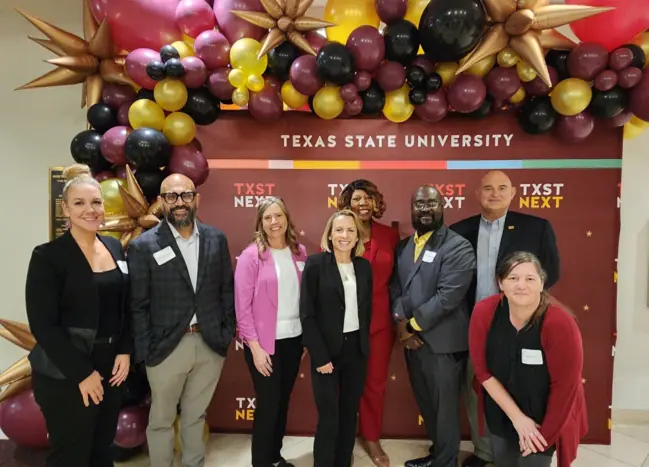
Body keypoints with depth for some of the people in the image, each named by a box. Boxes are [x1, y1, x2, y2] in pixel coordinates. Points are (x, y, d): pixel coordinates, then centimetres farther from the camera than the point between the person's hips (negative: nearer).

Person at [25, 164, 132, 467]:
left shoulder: (115, 247, 5)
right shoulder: (48, 256, -12)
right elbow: (43, 325, -15)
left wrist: (125, 351, -3)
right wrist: (82, 373, -15)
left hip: (110, 367, 5)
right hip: (65, 376, -5)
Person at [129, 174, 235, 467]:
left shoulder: (216, 239, 1)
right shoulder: (144, 246, -8)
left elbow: (227, 289, 6)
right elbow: (137, 306, -6)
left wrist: (227, 333, 2)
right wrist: (145, 352, -8)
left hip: (210, 344, 3)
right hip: (167, 347, -2)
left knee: (195, 415, 21)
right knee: (161, 419, 17)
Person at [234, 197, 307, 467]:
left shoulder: (299, 253, 2)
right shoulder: (251, 255, -11)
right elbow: (242, 305, -11)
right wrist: (255, 346, -14)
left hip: (294, 339, 4)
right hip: (265, 342, -4)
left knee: (283, 401, 17)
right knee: (268, 404, 6)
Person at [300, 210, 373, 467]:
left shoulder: (364, 265, 5)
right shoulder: (315, 263, -8)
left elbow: (367, 309, 10)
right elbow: (307, 313, -10)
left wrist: (364, 343, 4)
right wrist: (320, 356, -13)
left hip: (356, 349, 4)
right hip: (327, 350, -4)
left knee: (350, 414, 15)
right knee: (328, 419, 2)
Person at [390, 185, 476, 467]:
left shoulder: (457, 247, -13)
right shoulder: (403, 246, 10)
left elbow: (447, 296, -20)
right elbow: (395, 287, 6)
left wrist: (413, 324, -14)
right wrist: (401, 322, -10)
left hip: (442, 341, -6)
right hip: (412, 338, 7)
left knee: (444, 406, 11)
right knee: (425, 402, 21)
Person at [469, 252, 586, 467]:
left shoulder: (560, 323, -30)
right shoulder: (484, 312, -21)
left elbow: (564, 386, -20)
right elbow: (483, 370, -12)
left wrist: (544, 434, -11)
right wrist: (517, 417, -14)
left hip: (546, 415, -3)